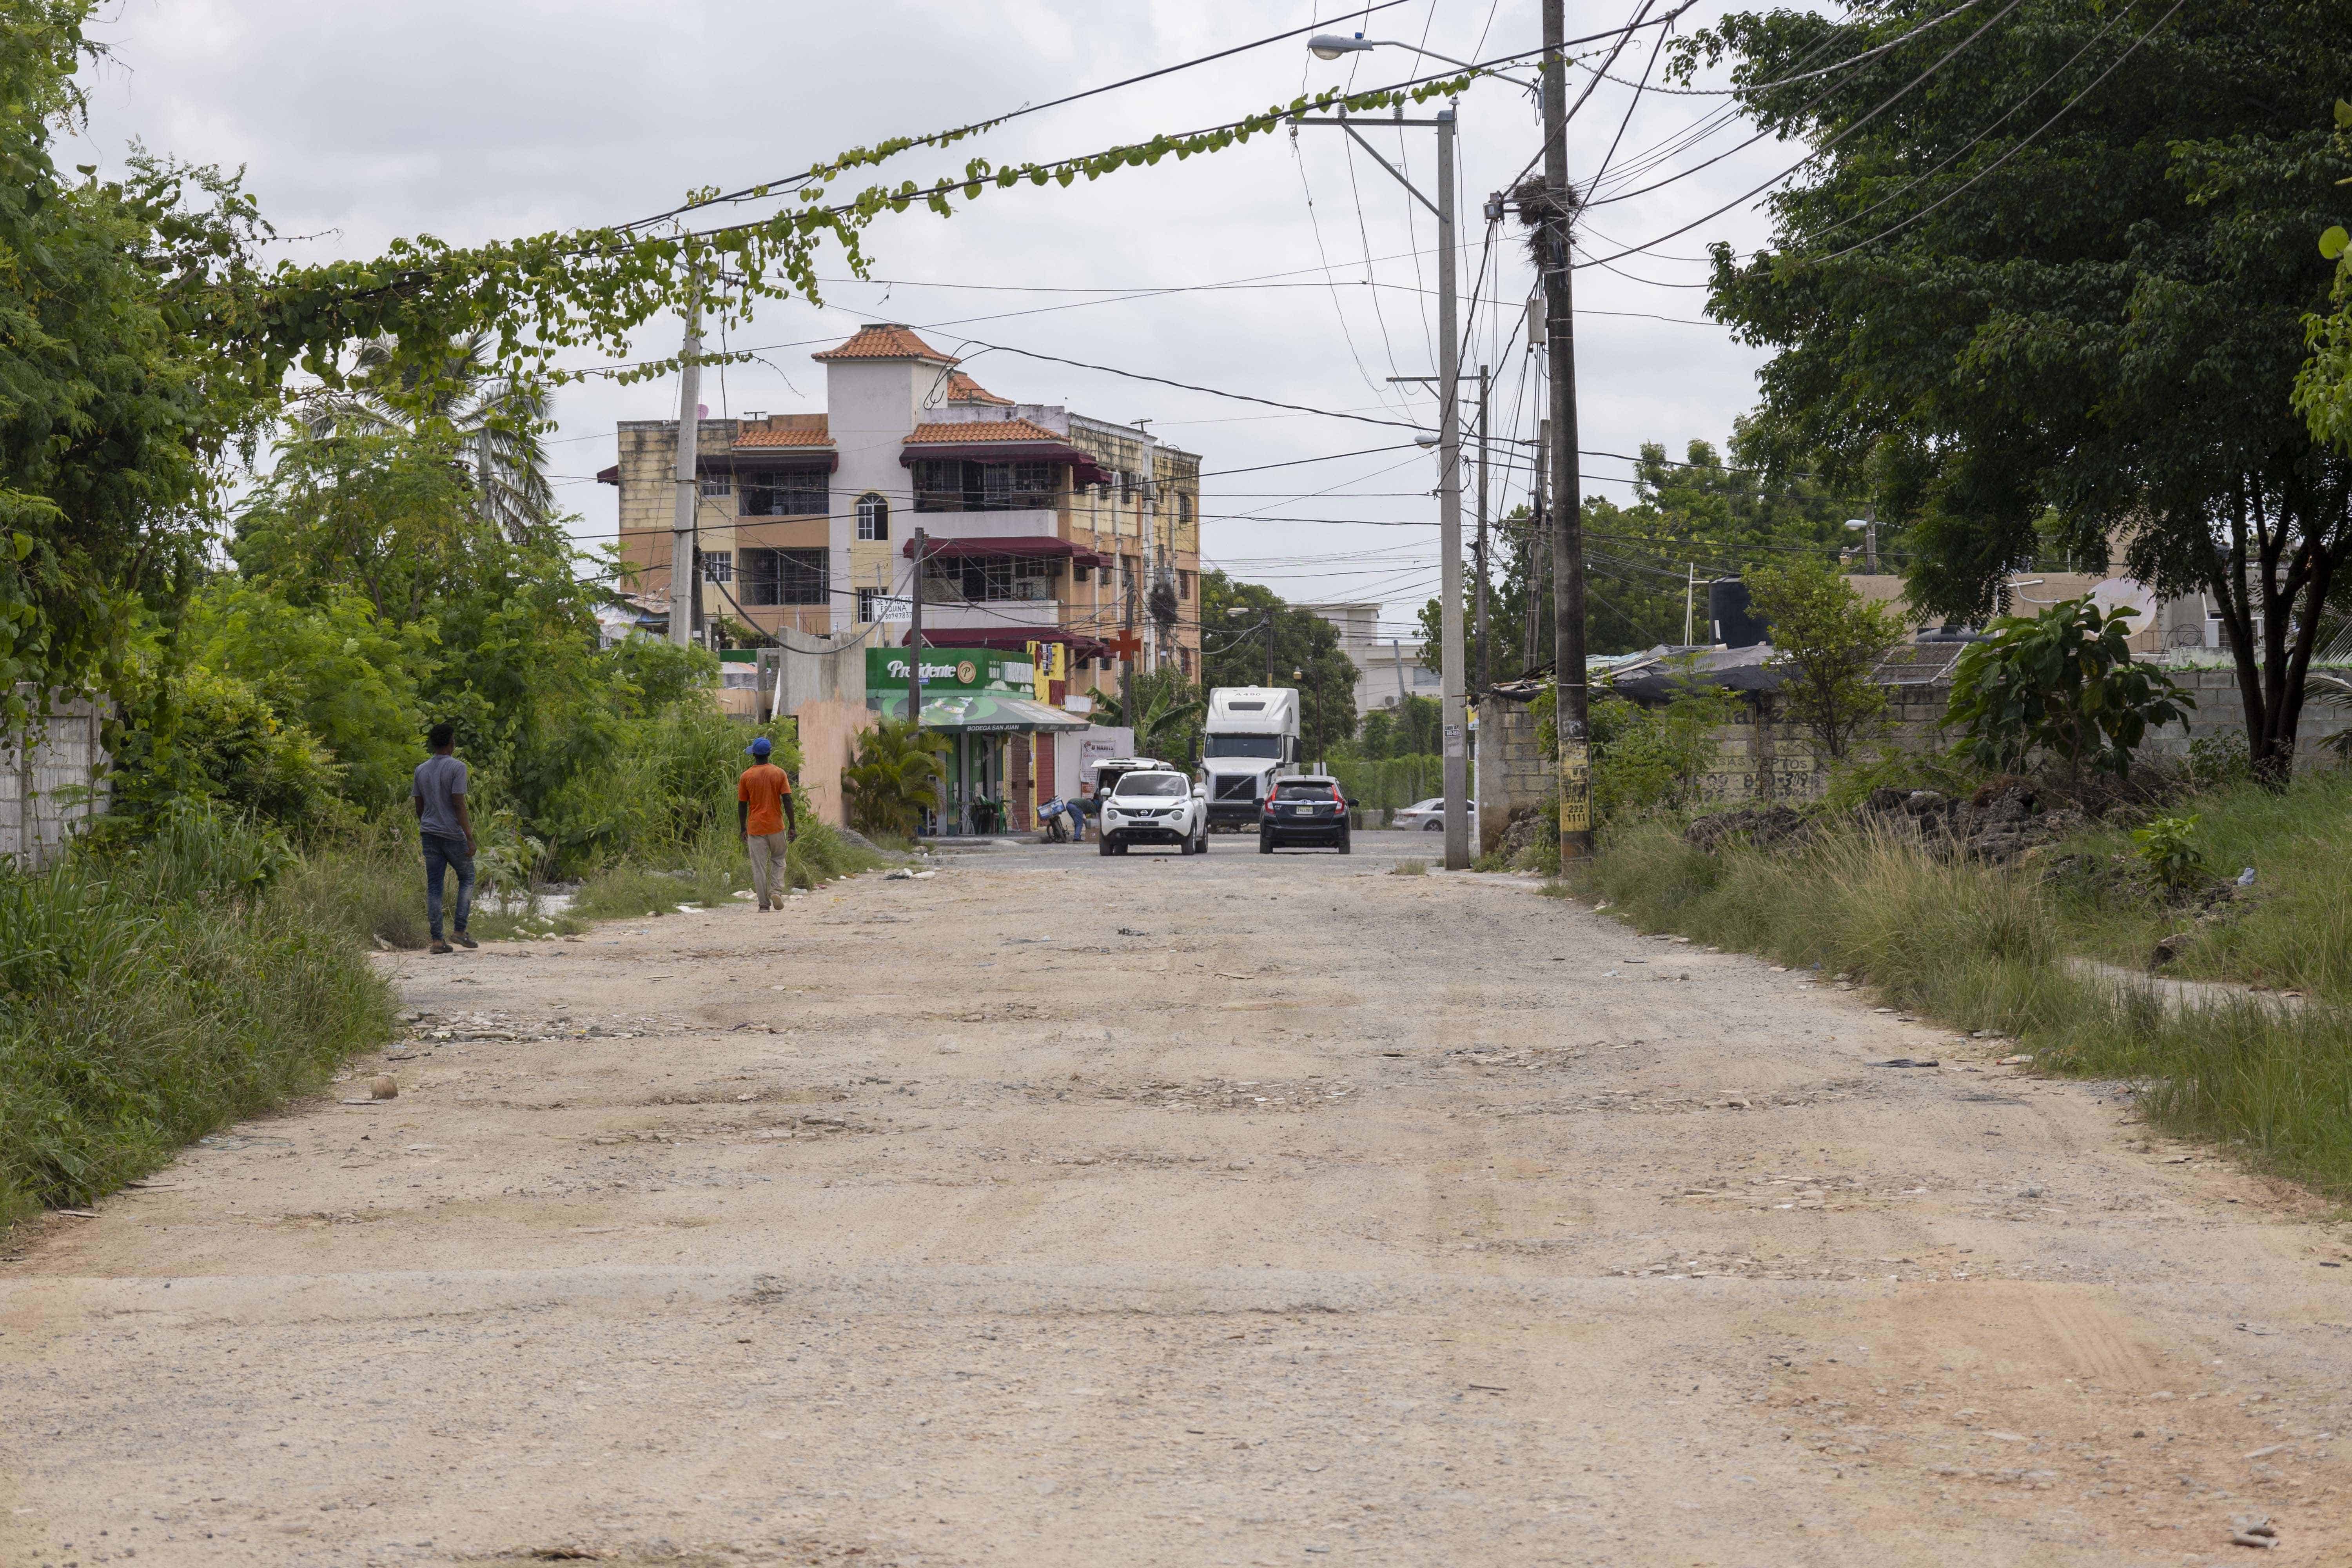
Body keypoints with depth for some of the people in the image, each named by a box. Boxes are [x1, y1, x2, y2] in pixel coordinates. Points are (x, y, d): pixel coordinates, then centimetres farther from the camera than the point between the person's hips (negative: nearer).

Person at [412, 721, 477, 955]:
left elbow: (419, 807, 12)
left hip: (430, 836, 5)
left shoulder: (421, 770, 8)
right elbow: (459, 805, -16)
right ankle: (459, 930, 2)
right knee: (467, 878, 12)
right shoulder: (456, 768, -10)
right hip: (454, 835, -5)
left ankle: (437, 940, -1)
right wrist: (470, 838, -15)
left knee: (434, 887, 4)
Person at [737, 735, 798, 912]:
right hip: (776, 827, 0)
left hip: (755, 829, 0)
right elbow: (787, 801, -7)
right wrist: (793, 827, -3)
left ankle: (764, 903, 1)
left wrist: (743, 829, 12)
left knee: (759, 867, 4)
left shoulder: (746, 776, -3)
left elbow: (742, 805, 1)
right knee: (778, 860, 18)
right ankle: (776, 891, -3)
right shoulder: (779, 773, -3)